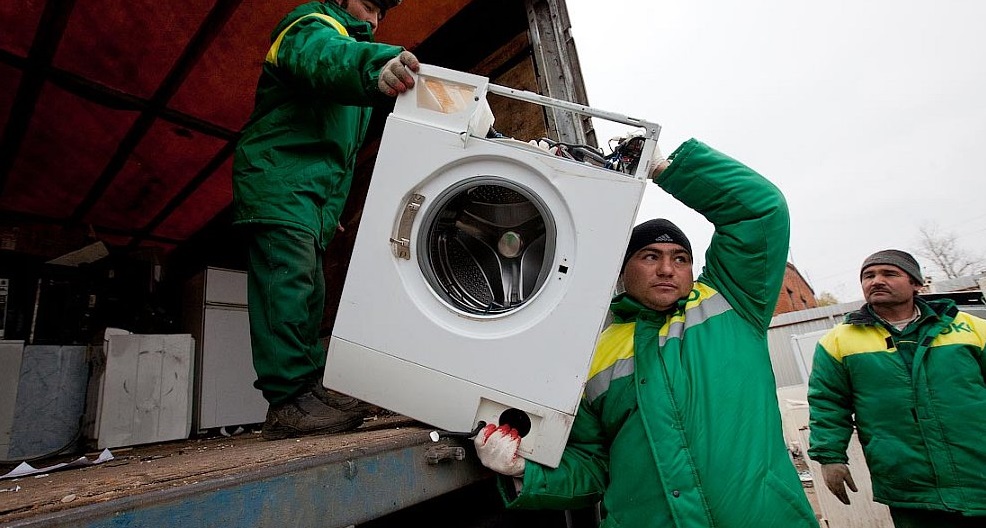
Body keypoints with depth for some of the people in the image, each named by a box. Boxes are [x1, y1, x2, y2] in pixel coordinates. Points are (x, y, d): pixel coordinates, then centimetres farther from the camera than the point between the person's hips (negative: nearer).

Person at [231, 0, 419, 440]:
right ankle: (288, 403, -18)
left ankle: (309, 389, 11)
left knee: (308, 294, 6)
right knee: (289, 284, -18)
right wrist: (376, 65, -50)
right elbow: (323, 58, -29)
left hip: (315, 192, 10)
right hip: (278, 178, -10)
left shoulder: (348, 39, 31)